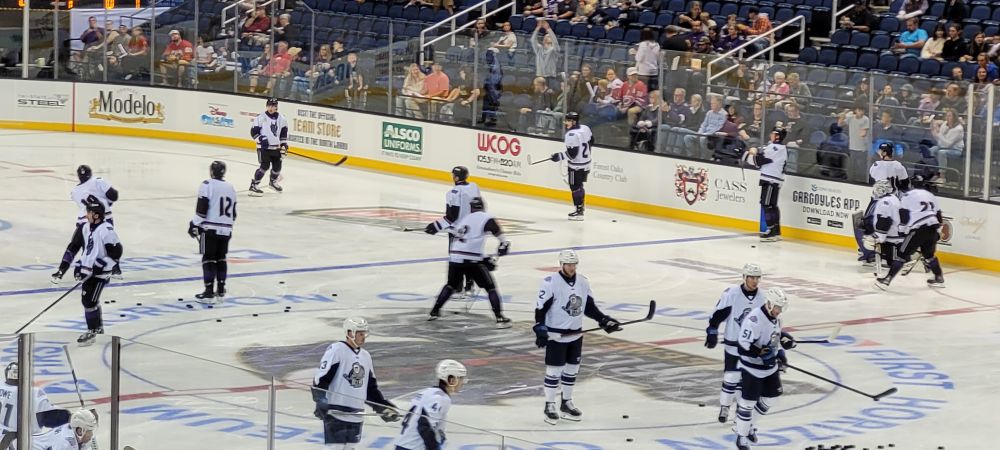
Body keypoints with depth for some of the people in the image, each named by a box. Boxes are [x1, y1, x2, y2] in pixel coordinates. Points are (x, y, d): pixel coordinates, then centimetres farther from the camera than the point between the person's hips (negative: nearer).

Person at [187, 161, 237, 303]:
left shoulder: (207, 185, -9)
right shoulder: (230, 188, 13)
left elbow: (202, 208, -13)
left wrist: (194, 225, -5)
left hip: (210, 229, -6)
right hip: (226, 230, 6)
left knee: (209, 259, -3)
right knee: (221, 258, 14)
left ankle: (209, 292, -8)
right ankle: (221, 291, 15)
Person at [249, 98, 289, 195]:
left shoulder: (281, 118, 4)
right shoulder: (261, 117, -9)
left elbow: (284, 133, 12)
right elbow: (253, 131, -6)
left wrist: (284, 146, 6)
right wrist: (261, 139, -21)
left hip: (276, 147, 5)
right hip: (264, 147, -5)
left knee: (277, 166, 11)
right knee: (265, 166, -18)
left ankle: (273, 182, 41)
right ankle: (253, 185, -14)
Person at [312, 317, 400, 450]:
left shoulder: (366, 356, 16)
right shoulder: (336, 350, -8)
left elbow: (371, 388, 22)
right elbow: (320, 379, -13)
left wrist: (384, 407, 14)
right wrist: (321, 402, -25)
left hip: (356, 415, 7)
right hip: (335, 413, -7)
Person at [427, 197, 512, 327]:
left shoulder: (464, 219, 24)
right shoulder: (486, 218, 4)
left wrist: (486, 259, 27)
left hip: (454, 258, 6)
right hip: (470, 260, -6)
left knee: (451, 285, 29)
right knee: (490, 287, 5)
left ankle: (434, 312, 30)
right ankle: (500, 318, -4)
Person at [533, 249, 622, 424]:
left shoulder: (583, 282, 3)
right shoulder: (550, 283, -15)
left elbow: (590, 307, 12)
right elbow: (540, 308, -14)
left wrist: (604, 320, 1)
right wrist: (540, 330, -21)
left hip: (576, 334, 6)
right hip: (555, 336, -6)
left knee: (572, 369, 13)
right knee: (554, 371, -2)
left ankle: (566, 403, 26)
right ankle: (549, 406, 8)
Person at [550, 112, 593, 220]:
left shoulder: (571, 135, -24)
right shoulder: (585, 128, 1)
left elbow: (572, 153, -26)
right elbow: (591, 141, 16)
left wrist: (559, 156, -18)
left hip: (576, 166, -9)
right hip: (586, 163, 9)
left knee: (575, 187, -1)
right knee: (579, 186, 20)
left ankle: (579, 212, 1)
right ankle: (580, 208, 29)